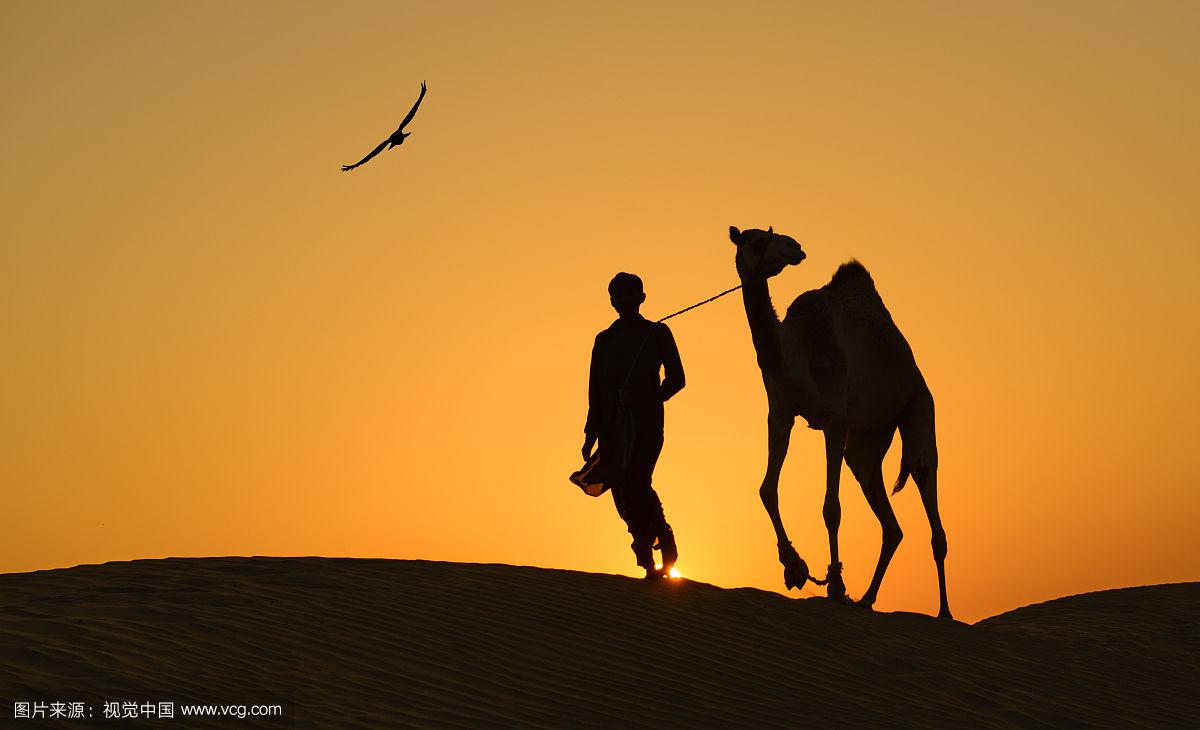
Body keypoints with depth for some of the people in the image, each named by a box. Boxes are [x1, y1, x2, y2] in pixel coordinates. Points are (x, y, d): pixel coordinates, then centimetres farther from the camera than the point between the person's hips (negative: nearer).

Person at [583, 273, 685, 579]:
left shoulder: (657, 333, 11)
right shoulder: (604, 340, 19)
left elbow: (676, 378, 7)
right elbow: (595, 390, 18)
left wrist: (649, 399, -8)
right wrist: (591, 435, 12)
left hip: (646, 420, -3)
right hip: (612, 424, 3)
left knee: (635, 482, -21)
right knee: (622, 490, -4)